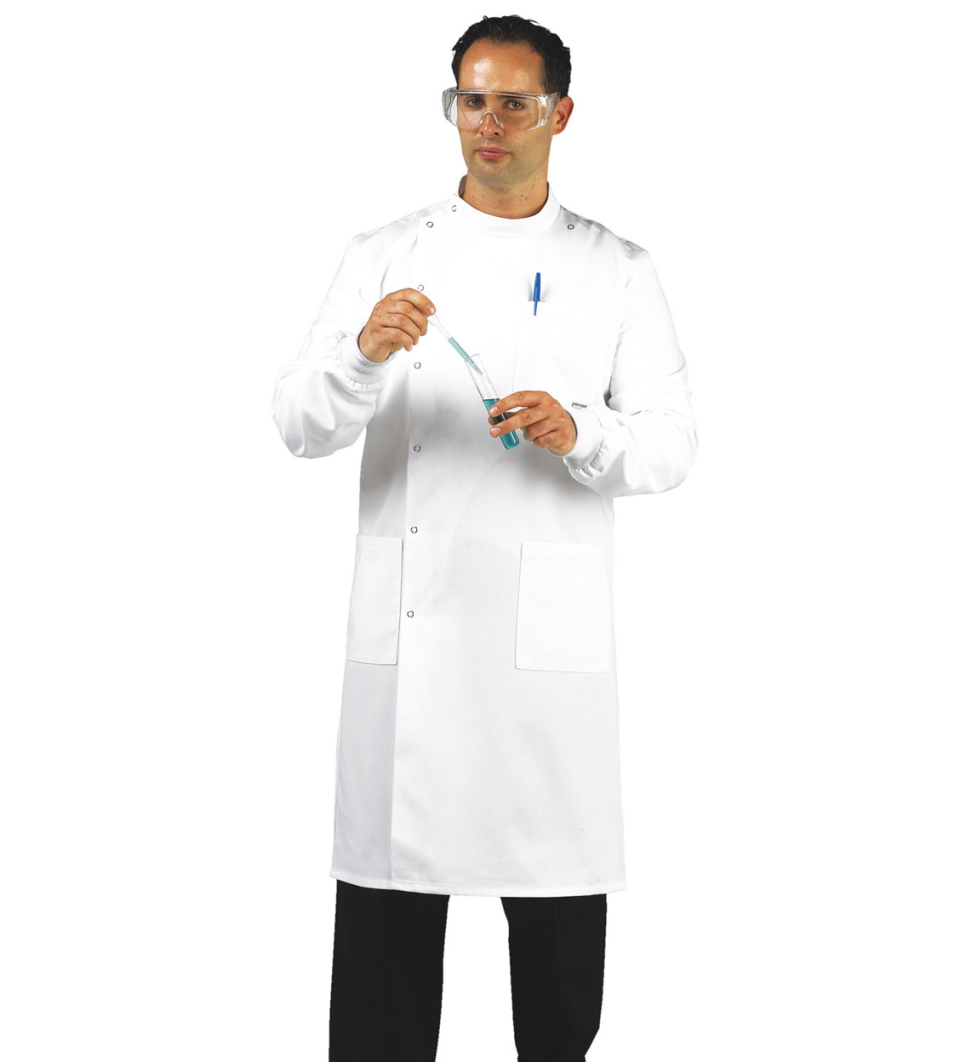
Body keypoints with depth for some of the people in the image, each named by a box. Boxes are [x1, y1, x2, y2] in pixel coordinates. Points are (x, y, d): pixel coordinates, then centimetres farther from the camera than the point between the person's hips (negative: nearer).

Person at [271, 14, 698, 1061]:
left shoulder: (617, 269, 8)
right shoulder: (383, 257, 9)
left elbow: (671, 441, 3)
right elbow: (300, 425, 0)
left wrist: (579, 433, -17)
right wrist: (364, 355, -20)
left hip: (551, 628, 0)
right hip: (408, 625, 1)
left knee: (558, 895, 4)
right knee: (390, 881, 4)